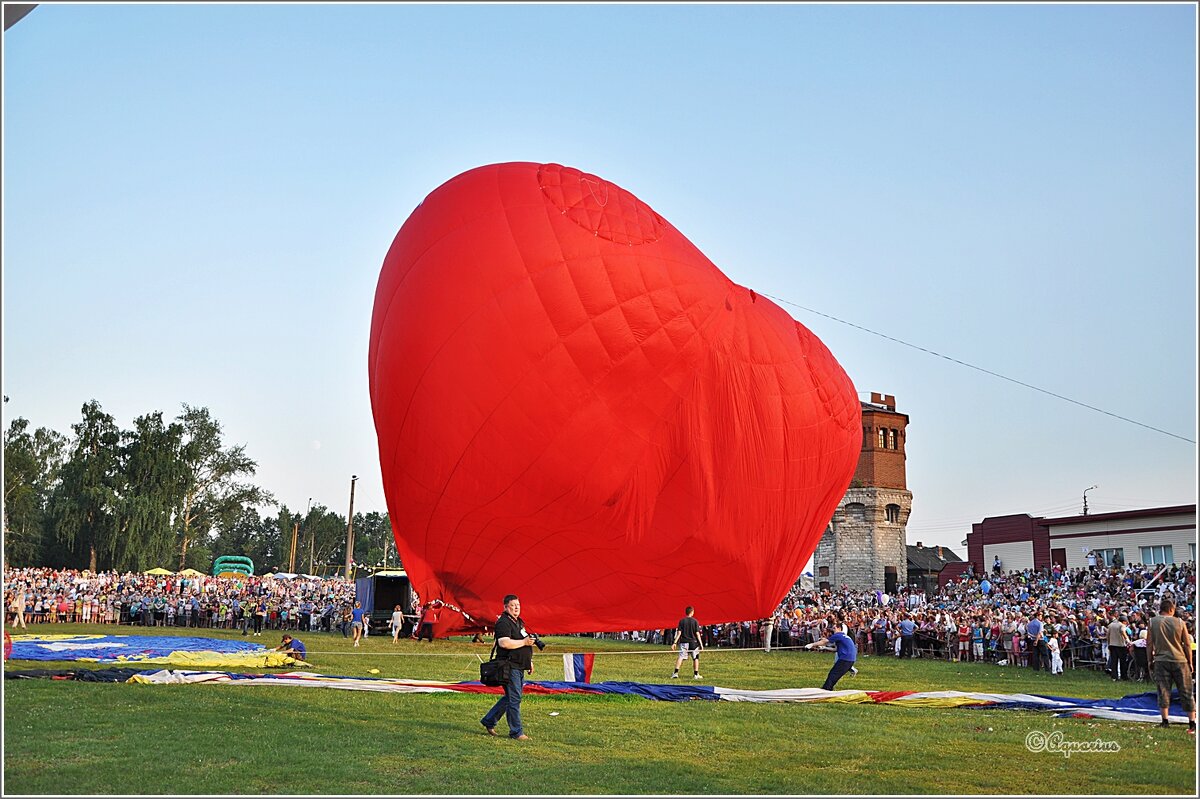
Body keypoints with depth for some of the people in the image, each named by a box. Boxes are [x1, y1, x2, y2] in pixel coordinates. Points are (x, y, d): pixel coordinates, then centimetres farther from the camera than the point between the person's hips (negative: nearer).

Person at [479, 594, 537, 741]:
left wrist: (529, 661, 25)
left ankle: (488, 721, 27)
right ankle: (516, 732, 1)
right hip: (509, 666, -10)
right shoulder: (503, 623, -13)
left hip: (519, 667, 10)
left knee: (511, 697, 16)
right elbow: (504, 643, -26)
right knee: (514, 699, -5)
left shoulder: (519, 622, 18)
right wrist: (524, 642, -20)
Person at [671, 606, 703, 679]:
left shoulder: (682, 621, 1)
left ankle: (676, 673, -14)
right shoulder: (695, 621, -2)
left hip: (683, 642, 1)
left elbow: (679, 633, -3)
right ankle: (696, 675, 13)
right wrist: (701, 644, 1)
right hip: (693, 642, -1)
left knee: (680, 657, -2)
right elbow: (697, 633, -4)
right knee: (695, 658, 11)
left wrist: (675, 642, -2)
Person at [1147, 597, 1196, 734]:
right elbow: (1187, 644, 3)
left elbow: (1149, 643, 2)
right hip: (1180, 661, 0)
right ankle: (1192, 722, 6)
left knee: (1163, 691, 5)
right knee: (1186, 692, 6)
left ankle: (1165, 720, 3)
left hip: (1161, 660, 0)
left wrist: (1150, 661, 11)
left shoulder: (1153, 622, -1)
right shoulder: (1180, 622, -1)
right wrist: (1190, 663, 11)